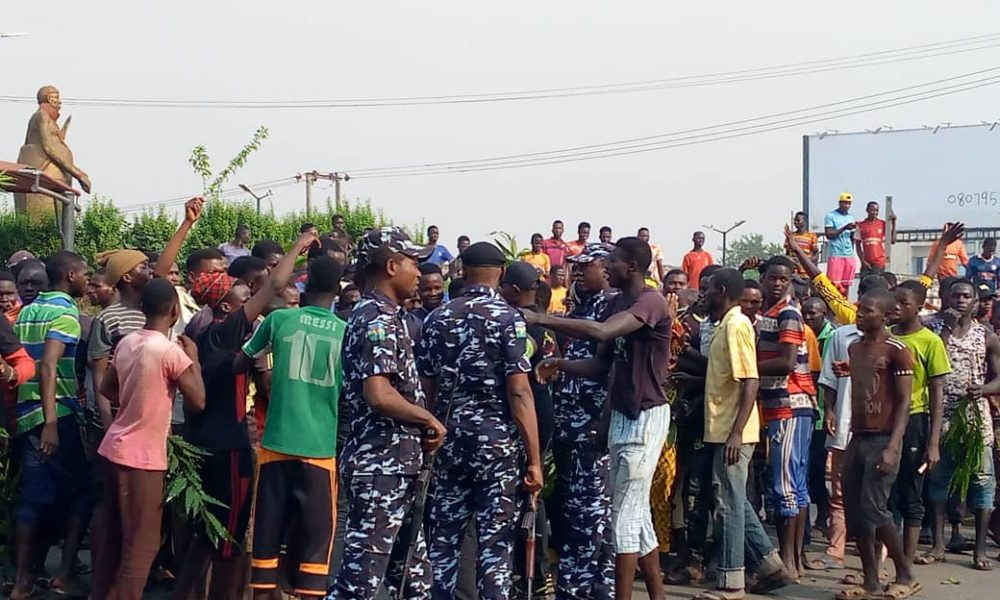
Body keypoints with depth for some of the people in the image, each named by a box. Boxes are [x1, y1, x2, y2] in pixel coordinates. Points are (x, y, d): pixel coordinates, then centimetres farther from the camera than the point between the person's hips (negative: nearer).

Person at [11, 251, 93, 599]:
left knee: (33, 494, 9)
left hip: (26, 413, 8)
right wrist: (51, 422, -27)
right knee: (80, 492, 3)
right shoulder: (66, 312, -10)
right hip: (56, 414, -8)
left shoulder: (29, 310, 15)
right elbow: (48, 366, -21)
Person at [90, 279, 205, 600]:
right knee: (142, 542, 0)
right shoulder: (171, 351, -17)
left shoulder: (126, 342, 6)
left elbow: (107, 389, 17)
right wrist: (193, 358, -2)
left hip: (118, 447, 8)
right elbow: (198, 401, -12)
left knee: (115, 535, 17)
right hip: (143, 456, -8)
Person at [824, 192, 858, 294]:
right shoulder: (831, 216, 0)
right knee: (834, 284, -8)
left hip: (849, 255, 5)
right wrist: (844, 228, -15)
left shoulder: (851, 218, 17)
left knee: (846, 284, 5)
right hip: (836, 255, -5)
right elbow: (829, 235, -9)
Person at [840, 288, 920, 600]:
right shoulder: (854, 348, 14)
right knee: (854, 511, 4)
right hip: (857, 438, 7)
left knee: (874, 508, -11)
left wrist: (892, 448, -19)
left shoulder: (896, 351, -8)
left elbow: (904, 402, -11)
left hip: (882, 440, -7)